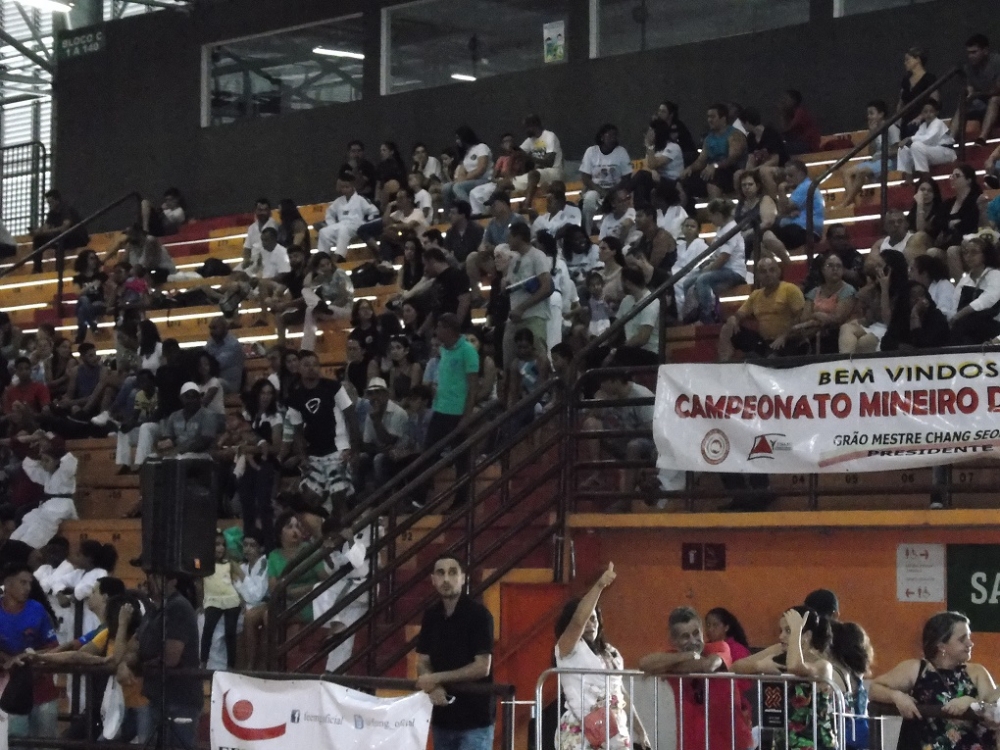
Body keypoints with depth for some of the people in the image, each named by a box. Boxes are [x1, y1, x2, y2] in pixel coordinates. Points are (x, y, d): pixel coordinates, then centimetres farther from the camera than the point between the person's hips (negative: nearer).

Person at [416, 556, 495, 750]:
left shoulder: (478, 614, -10)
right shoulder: (431, 616, 8)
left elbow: (482, 667, -15)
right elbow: (423, 663, 10)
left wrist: (437, 678, -12)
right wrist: (433, 688, -13)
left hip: (475, 718, -7)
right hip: (442, 717, 7)